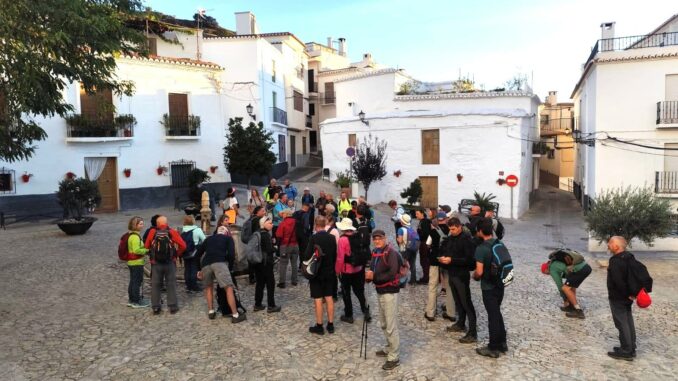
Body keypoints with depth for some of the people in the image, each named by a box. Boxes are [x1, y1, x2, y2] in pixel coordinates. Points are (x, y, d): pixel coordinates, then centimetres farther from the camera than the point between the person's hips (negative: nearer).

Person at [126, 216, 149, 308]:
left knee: (133, 281, 17)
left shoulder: (131, 235, 12)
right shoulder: (135, 237, -20)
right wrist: (146, 250, -14)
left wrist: (144, 250, 12)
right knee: (137, 282, -1)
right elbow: (136, 250, -27)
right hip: (137, 263, -10)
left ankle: (131, 300, 26)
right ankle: (136, 302, 7)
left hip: (131, 262, 10)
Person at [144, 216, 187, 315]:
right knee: (171, 284, 9)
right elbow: (183, 245, -10)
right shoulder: (172, 232, -7)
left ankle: (155, 307, 16)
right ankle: (173, 307, 11)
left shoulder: (152, 232, -4)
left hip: (156, 263, 1)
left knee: (155, 285, 12)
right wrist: (177, 254, 6)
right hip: (170, 263, -1)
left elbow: (146, 246, 0)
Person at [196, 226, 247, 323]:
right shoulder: (228, 238, 23)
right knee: (229, 288, -3)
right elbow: (231, 254, 6)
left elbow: (198, 254, 32)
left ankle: (211, 312, 26)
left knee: (209, 287, 27)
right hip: (219, 263, -4)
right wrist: (230, 267, 19)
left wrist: (201, 270, 40)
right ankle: (235, 315, -5)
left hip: (206, 264, 4)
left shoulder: (208, 239, 34)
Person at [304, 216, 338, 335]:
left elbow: (307, 255, -18)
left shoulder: (314, 238, -18)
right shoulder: (332, 238, -2)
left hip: (316, 272, -5)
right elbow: (335, 255, 5)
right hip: (329, 272, 5)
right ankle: (330, 325, 19)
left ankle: (319, 326, 11)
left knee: (318, 299, 3)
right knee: (329, 298, 12)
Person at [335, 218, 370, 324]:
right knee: (359, 291, 19)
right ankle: (366, 311, 18)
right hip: (358, 269, 5)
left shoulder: (343, 239, -20)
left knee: (346, 293, 10)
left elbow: (340, 257, -19)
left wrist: (337, 270, -6)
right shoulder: (358, 237, -4)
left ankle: (349, 316, 19)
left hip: (346, 271, -5)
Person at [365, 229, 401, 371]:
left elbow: (392, 274, -25)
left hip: (389, 292, -9)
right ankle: (389, 348, 37)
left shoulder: (391, 252, -16)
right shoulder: (375, 252, 9)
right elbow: (373, 269, 13)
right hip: (380, 291, 9)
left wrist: (374, 277, -21)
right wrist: (368, 274, -8)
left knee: (391, 326, -3)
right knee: (383, 324, 20)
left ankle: (394, 357, 7)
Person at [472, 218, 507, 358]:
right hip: (500, 284, 7)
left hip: (489, 287, -7)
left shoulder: (481, 248, -21)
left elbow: (479, 271, -23)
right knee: (497, 313, 21)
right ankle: (502, 343, 31)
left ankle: (493, 348, 15)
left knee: (492, 316, 3)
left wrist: (475, 276, -3)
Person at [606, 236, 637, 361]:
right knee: (629, 322, 16)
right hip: (627, 297, 9)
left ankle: (626, 352, 7)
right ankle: (631, 349, 25)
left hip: (618, 298, -9)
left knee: (622, 324, -1)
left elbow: (618, 281, -29)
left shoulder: (615, 262, -24)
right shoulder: (629, 258, 7)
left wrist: (626, 294, -17)